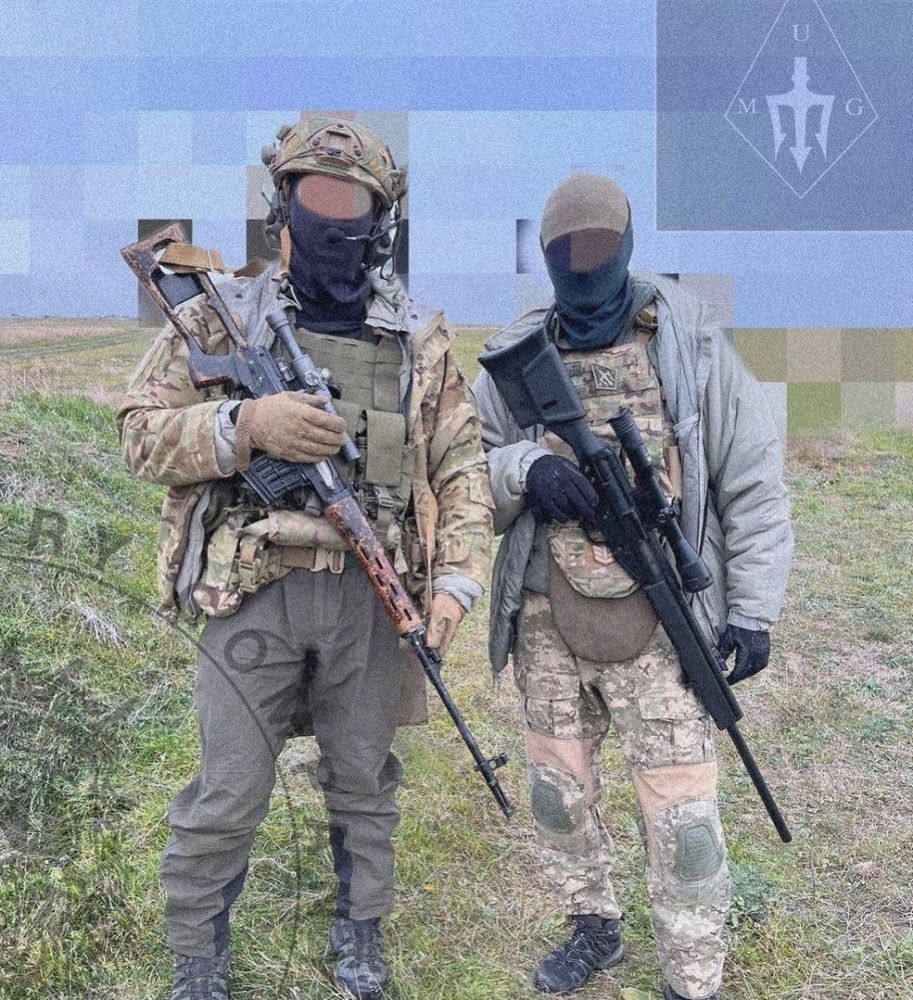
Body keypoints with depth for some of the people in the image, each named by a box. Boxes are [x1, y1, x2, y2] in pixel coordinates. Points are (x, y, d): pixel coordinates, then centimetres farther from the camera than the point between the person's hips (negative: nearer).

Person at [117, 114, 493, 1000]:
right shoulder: (224, 317, 2)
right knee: (227, 795, 5)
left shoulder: (417, 339, 7)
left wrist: (456, 579, -5)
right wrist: (245, 425, -18)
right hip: (254, 593, -1)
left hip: (373, 596, 2)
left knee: (363, 783, 16)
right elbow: (141, 432, -1)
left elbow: (462, 466, 7)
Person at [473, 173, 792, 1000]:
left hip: (659, 622, -3)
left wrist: (753, 607, -6)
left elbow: (753, 481, -1)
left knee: (679, 814, 0)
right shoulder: (518, 355, 4)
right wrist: (524, 466, -17)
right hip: (548, 620, 4)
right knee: (559, 792, 17)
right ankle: (593, 929, 40)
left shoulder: (691, 344, -2)